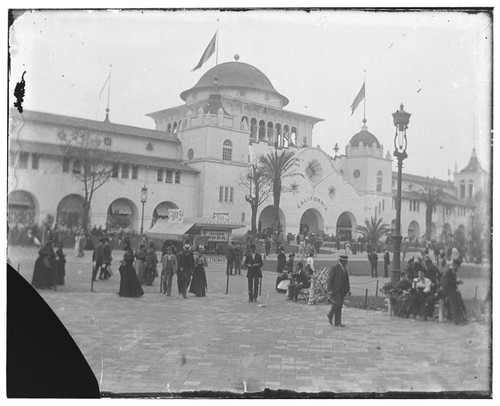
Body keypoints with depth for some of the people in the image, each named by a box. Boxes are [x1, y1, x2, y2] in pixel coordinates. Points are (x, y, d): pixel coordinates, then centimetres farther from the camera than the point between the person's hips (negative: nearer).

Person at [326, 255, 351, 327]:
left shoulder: (345, 269, 12)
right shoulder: (334, 268, -11)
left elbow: (347, 280, 16)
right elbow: (330, 280, -14)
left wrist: (348, 290, 10)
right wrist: (330, 291, -19)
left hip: (341, 290, 7)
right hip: (334, 290, -7)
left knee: (339, 306, 4)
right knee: (337, 303, -17)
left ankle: (338, 323, 6)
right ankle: (330, 315, 7)